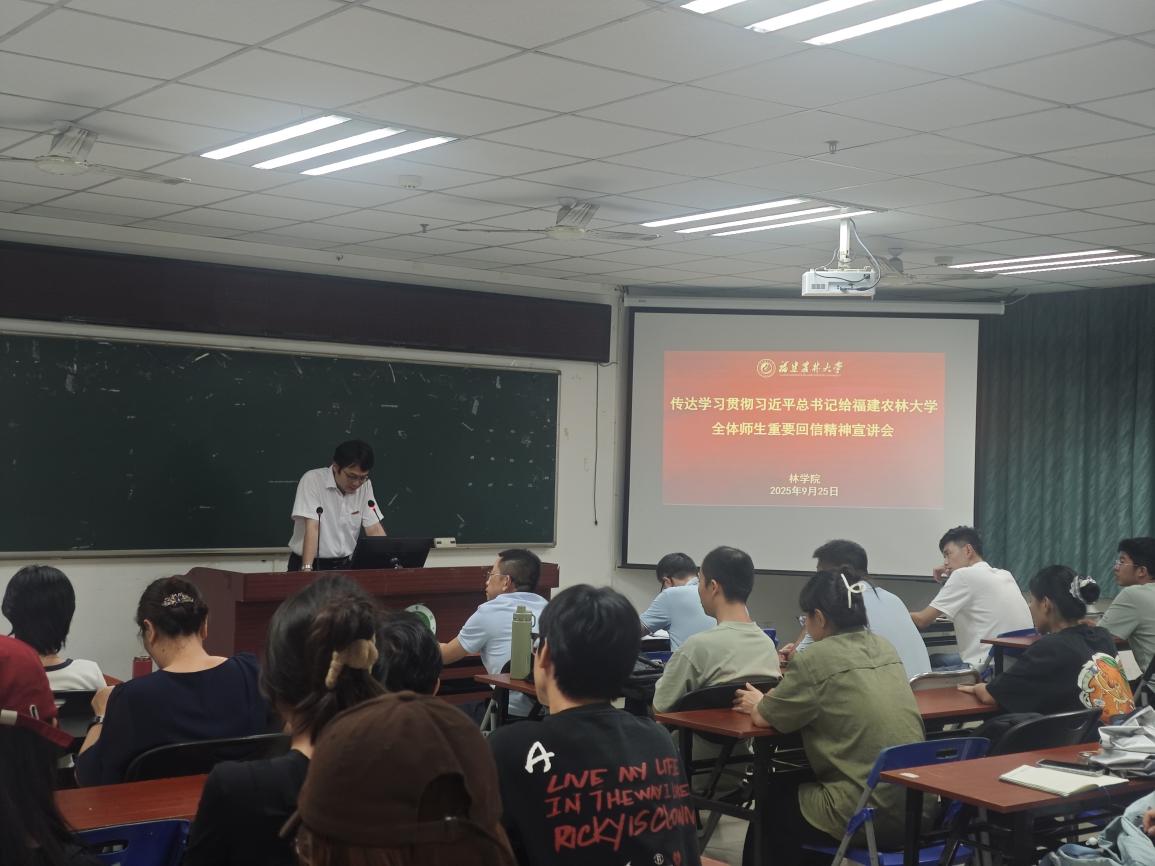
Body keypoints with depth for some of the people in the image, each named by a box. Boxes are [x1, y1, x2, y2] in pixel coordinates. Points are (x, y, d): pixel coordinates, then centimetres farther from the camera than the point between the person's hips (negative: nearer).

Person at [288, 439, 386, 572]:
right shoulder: (312, 480, -11)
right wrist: (306, 570, -27)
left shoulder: (365, 485, 2)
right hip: (313, 564, -3)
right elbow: (312, 527, -18)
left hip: (344, 565, 3)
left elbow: (375, 530, 2)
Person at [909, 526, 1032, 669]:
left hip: (990, 667, -8)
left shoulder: (963, 575, -9)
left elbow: (921, 620, -6)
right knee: (935, 659, 21)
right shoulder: (1005, 575, 13)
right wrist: (947, 585, 17)